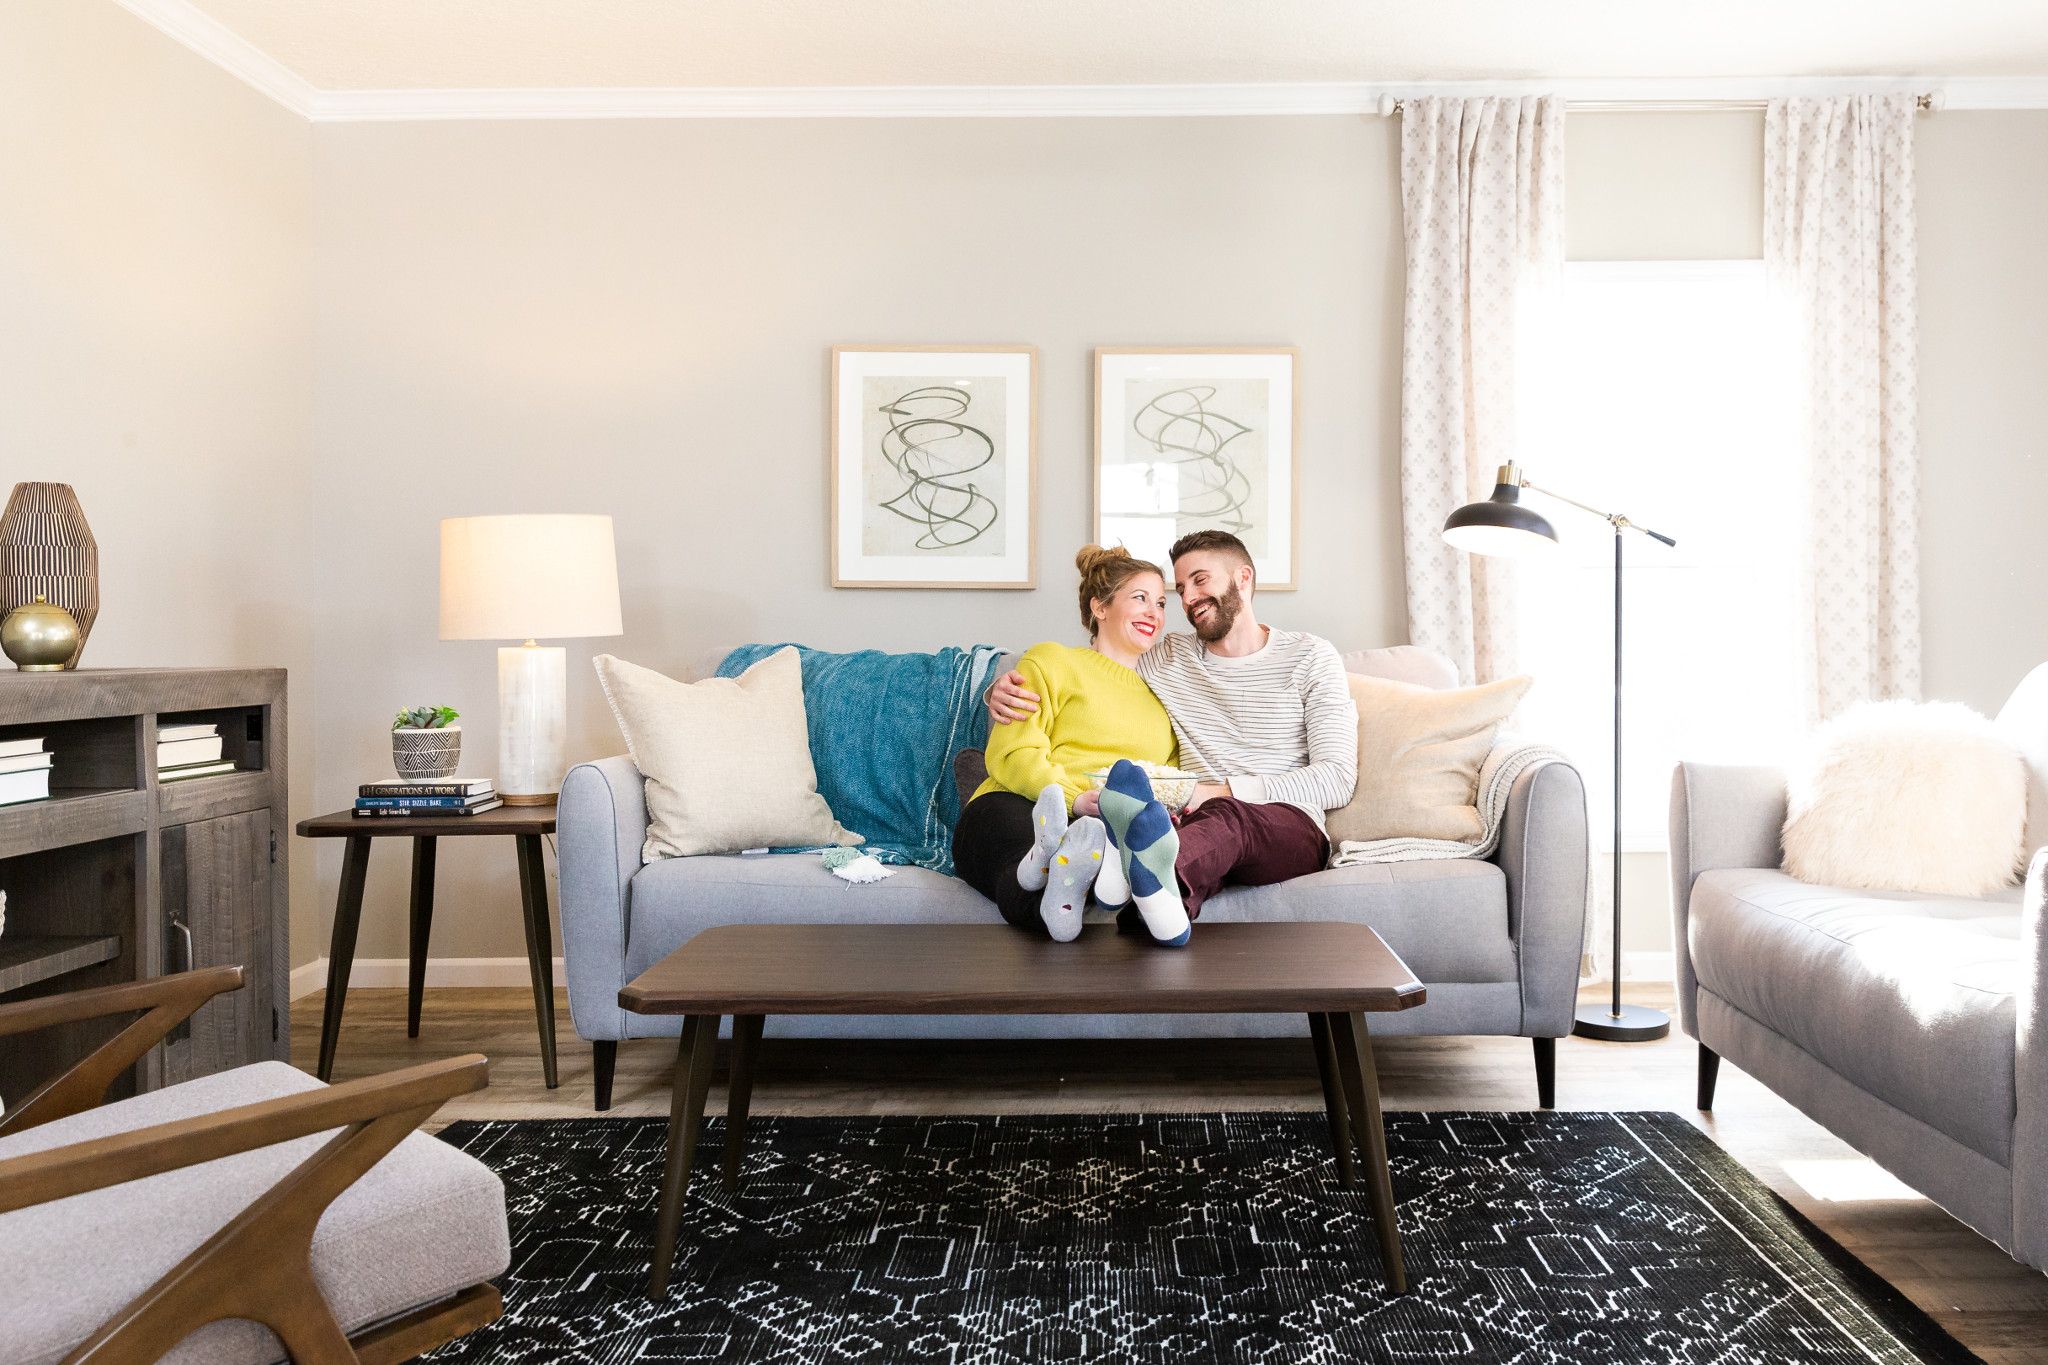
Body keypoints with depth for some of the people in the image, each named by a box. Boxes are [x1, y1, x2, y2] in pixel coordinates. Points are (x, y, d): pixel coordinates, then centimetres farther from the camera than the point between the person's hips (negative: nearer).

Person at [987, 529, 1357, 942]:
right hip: (1202, 830, 2)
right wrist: (1005, 688, -1)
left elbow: (1337, 779, -1)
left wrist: (1219, 791, -13)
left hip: (1290, 831, -2)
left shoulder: (1309, 655, 10)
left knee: (1225, 815, -40)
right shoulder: (1169, 658, 19)